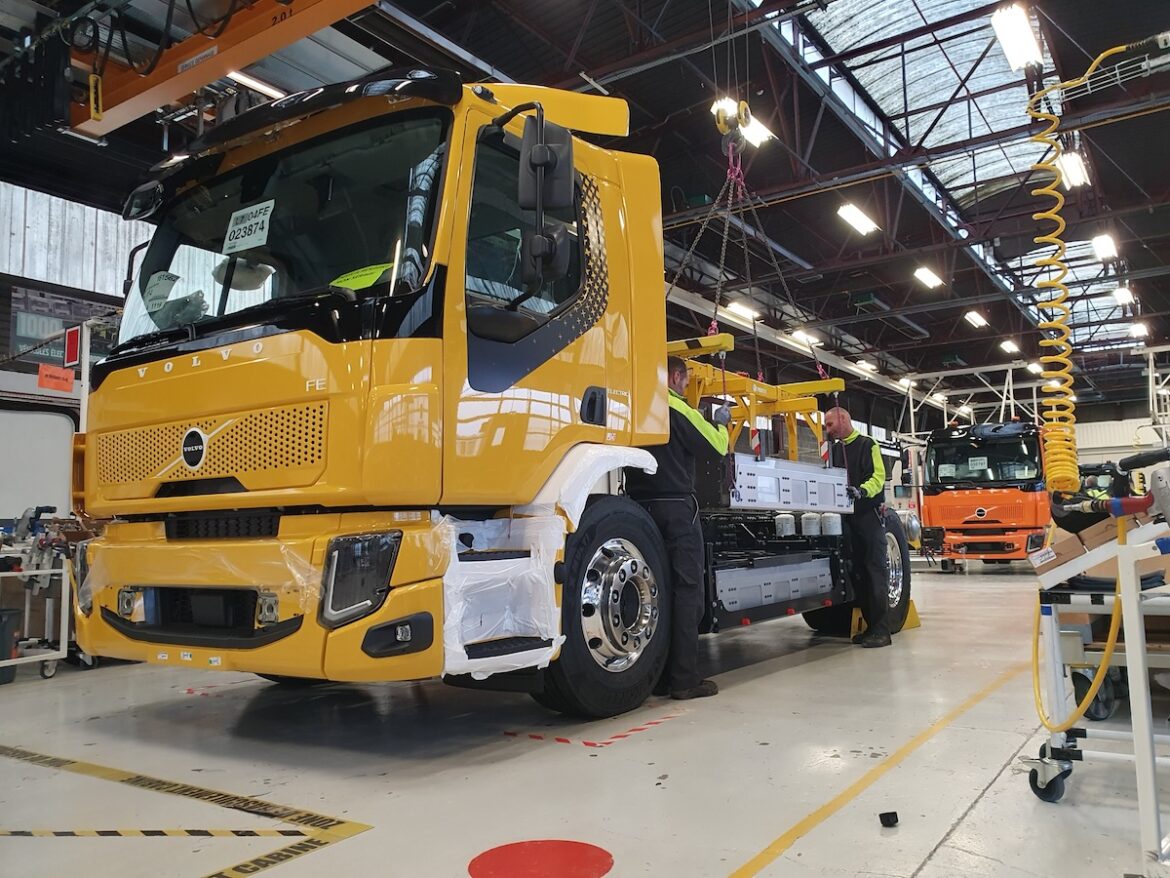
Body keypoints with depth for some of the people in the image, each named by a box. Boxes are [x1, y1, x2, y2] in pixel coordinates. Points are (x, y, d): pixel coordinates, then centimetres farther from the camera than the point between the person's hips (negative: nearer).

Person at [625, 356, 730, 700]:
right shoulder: (676, 409, -8)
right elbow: (716, 446, -5)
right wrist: (720, 422, 14)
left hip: (640, 506, 7)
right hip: (676, 507, -7)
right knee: (686, 591, -3)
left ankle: (655, 677, 13)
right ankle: (684, 679, -2)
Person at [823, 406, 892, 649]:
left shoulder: (867, 445, -3)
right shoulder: (834, 450, 18)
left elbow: (878, 477, -13)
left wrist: (861, 491, -30)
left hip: (869, 515, -7)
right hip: (847, 516, 7)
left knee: (876, 571, -7)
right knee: (858, 572, 8)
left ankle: (881, 630, -6)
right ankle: (870, 626, 15)